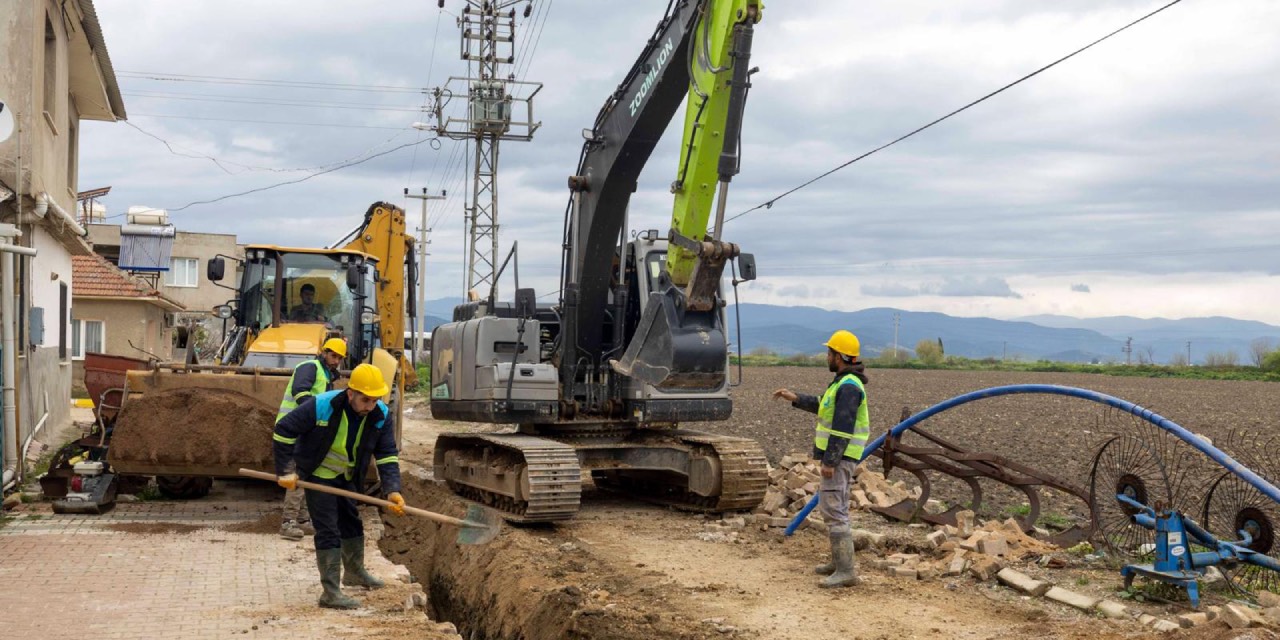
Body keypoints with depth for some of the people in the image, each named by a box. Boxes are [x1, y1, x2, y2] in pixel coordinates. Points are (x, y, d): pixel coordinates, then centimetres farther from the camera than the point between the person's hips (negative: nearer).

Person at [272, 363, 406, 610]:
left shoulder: (381, 416, -18)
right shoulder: (320, 406, -32)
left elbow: (387, 456, -16)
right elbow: (283, 431, -24)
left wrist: (392, 490, -30)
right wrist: (285, 471, -23)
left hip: (346, 477, 6)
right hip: (318, 475, -6)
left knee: (352, 523, 21)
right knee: (328, 531, -11)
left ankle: (354, 572, 44)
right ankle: (331, 592, -9)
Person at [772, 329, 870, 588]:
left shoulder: (849, 386, -20)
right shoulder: (844, 382, 13)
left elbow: (842, 428, -25)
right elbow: (823, 406, 29)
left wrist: (829, 461, -24)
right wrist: (795, 398, 24)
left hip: (838, 456, -11)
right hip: (838, 456, 11)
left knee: (832, 509, -12)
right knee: (836, 507, 19)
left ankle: (846, 571, -13)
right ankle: (839, 562, 28)